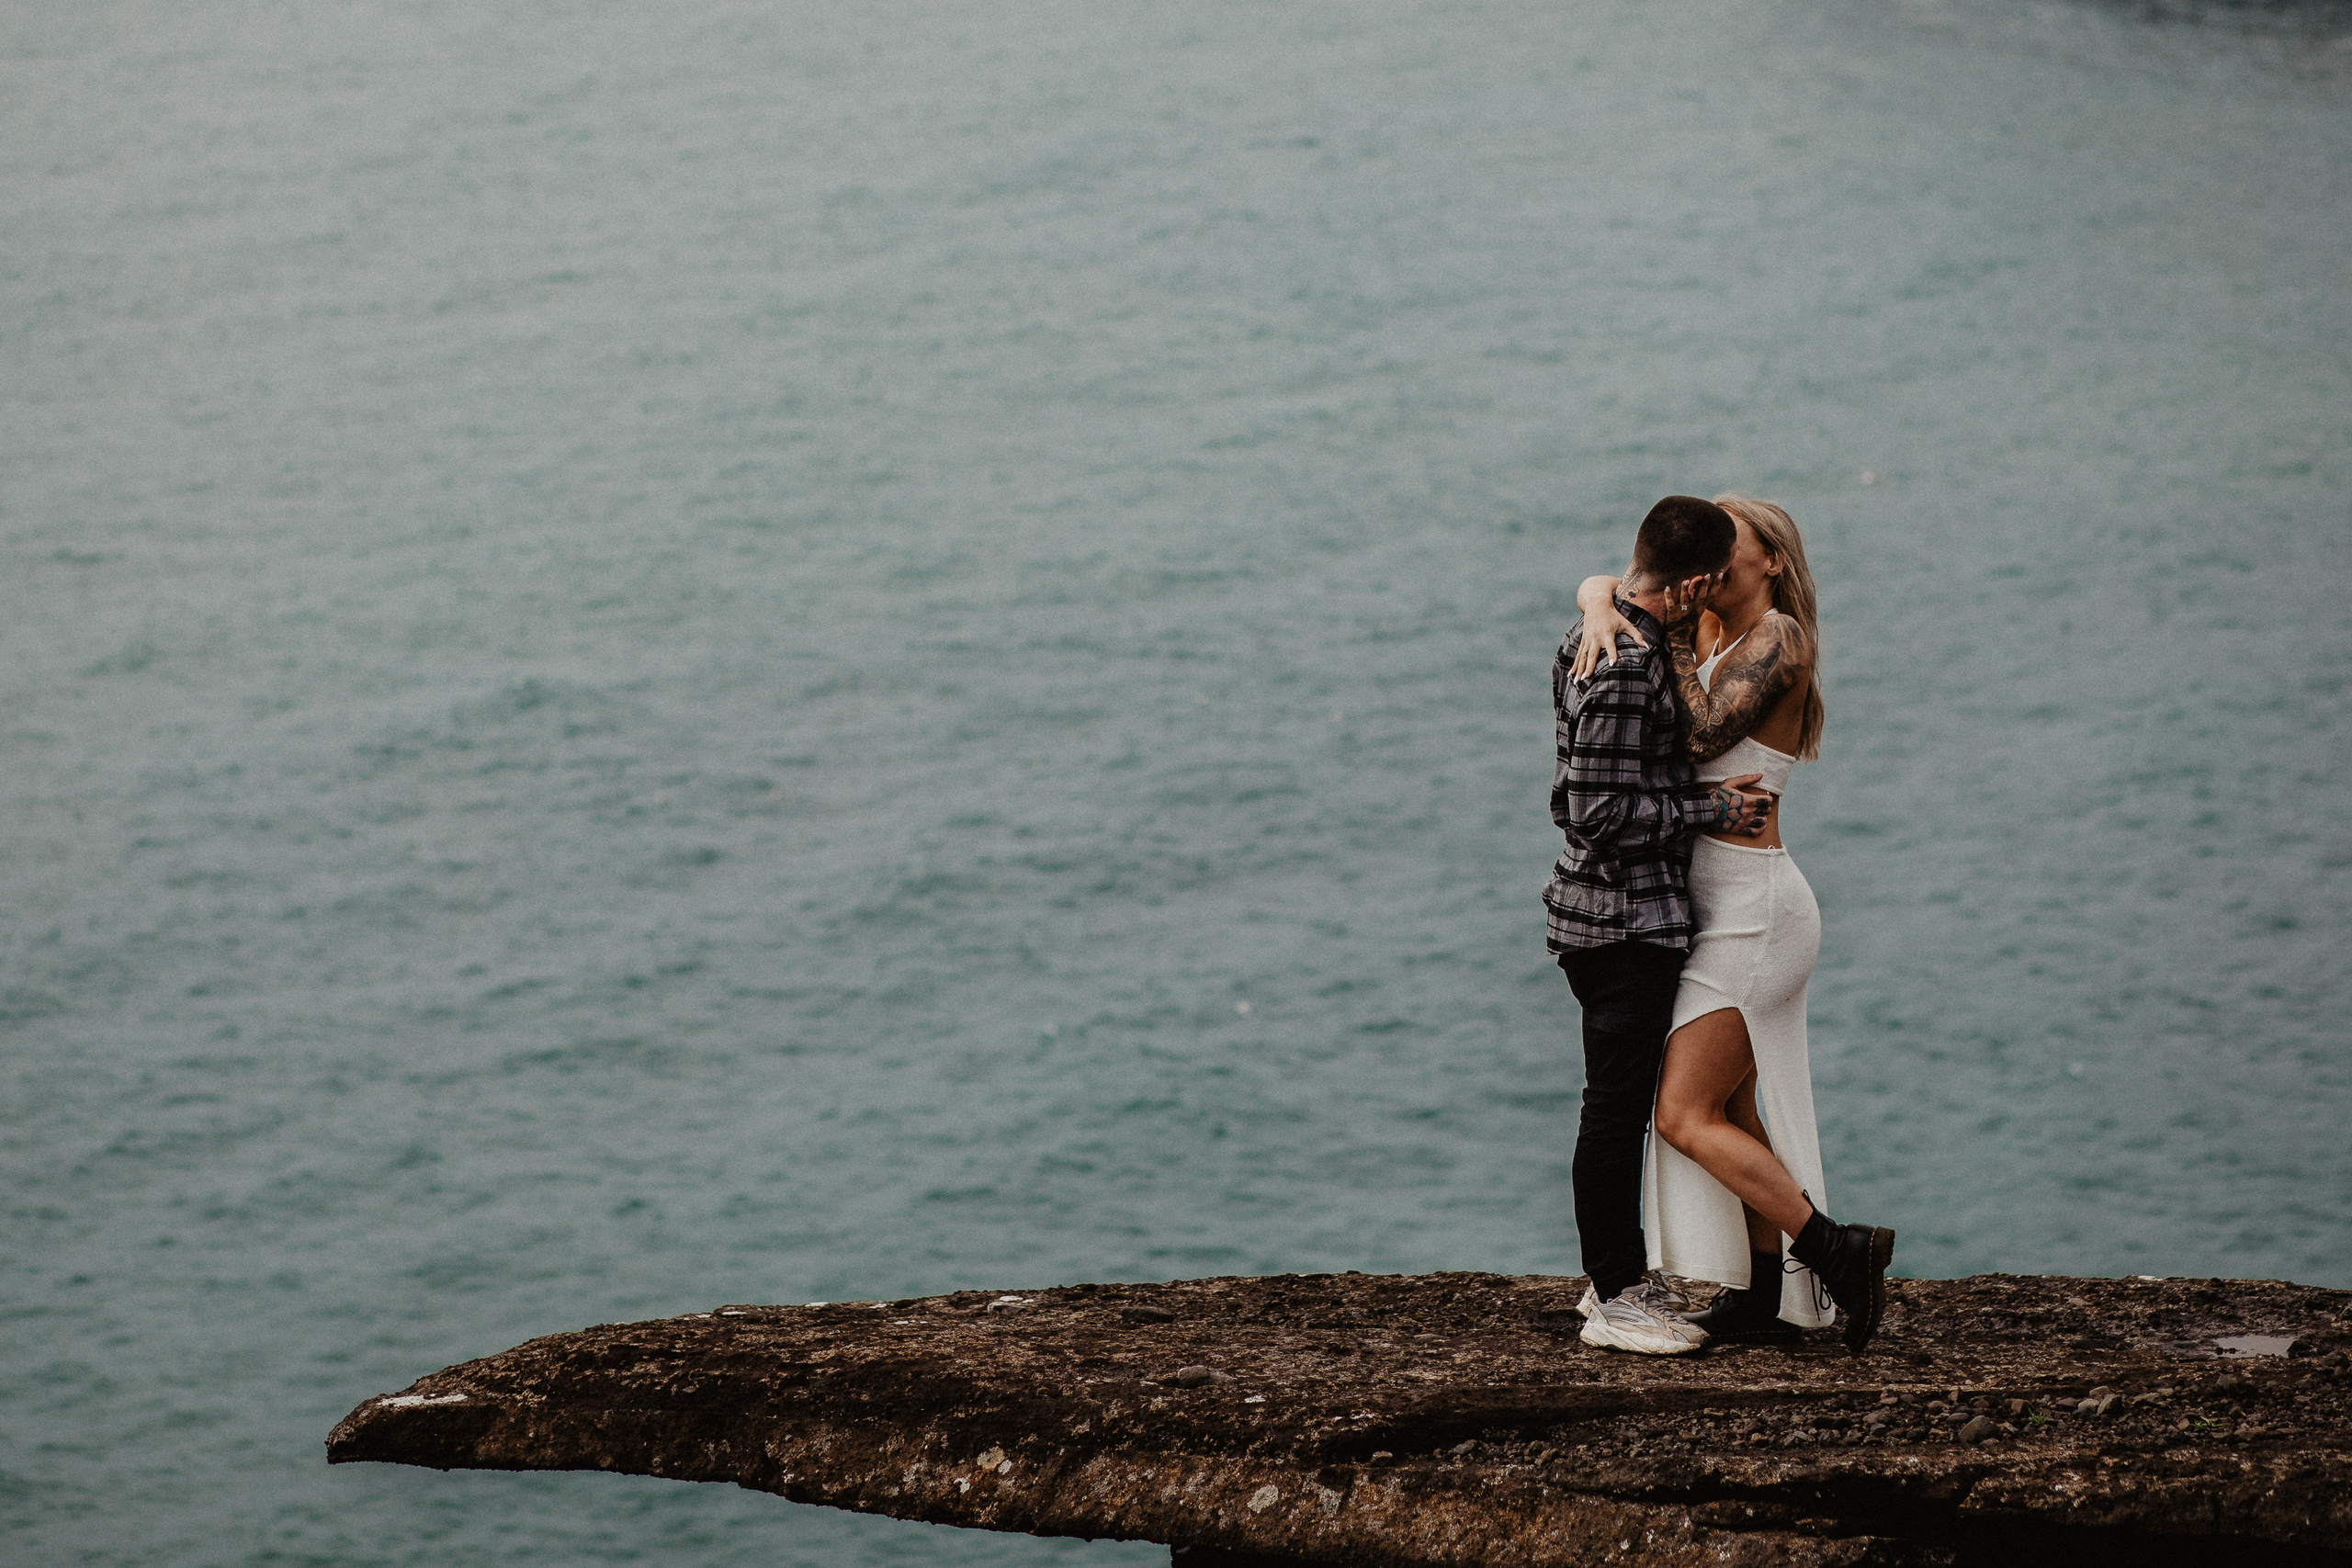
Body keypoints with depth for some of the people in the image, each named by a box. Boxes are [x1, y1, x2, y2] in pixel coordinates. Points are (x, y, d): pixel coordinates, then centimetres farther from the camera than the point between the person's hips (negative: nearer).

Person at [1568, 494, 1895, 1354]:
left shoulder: (1780, 640, -12)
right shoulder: (1711, 629, 11)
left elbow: (1700, 737, -21)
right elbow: (1602, 584, 9)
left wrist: (1676, 643, -11)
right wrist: (1602, 614, -13)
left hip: (1753, 905, -9)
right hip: (1731, 904, 9)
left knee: (1686, 1116, -11)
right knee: (1733, 1112, 11)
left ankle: (1836, 1251, -9)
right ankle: (1764, 1296, 15)